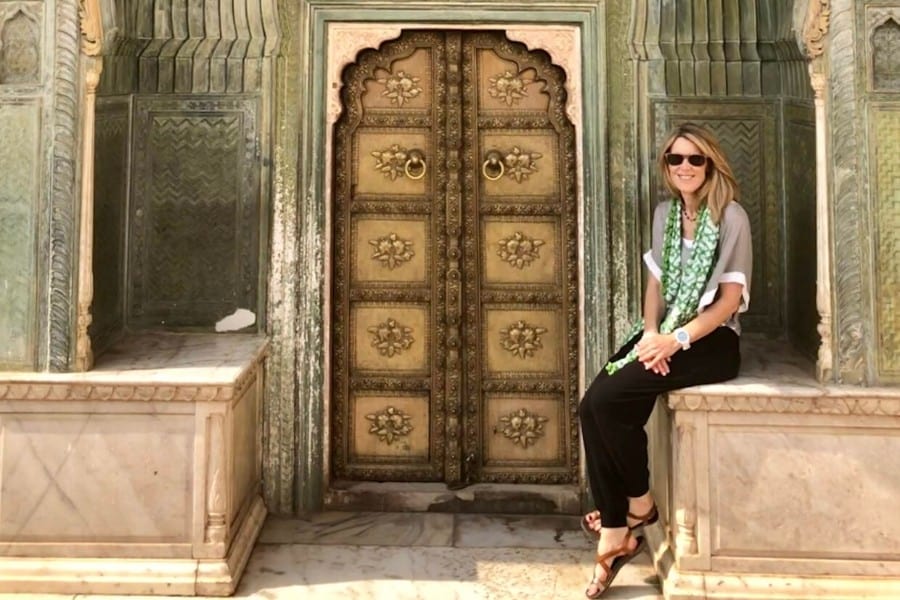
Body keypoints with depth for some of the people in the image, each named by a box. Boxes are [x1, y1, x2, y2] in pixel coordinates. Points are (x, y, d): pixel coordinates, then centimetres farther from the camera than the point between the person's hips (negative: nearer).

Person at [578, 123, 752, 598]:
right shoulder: (664, 213, 12)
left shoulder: (731, 217, -6)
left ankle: (640, 505, -2)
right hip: (666, 332, 6)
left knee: (609, 398, -26)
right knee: (592, 407, -19)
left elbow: (730, 299, -10)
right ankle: (614, 535, -14)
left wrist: (677, 340, -21)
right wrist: (650, 332, -7)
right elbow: (656, 283, 12)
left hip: (711, 340, -6)